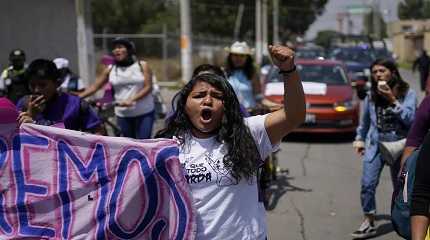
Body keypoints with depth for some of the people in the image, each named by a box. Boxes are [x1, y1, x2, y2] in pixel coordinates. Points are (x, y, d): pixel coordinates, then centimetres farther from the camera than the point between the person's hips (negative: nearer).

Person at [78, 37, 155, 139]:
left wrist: (131, 99, -22)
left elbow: (148, 87, -9)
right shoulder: (110, 70, 3)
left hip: (144, 113, -2)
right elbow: (94, 87, 3)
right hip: (123, 115, 2)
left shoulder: (142, 66, -2)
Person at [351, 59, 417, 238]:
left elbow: (410, 119, -18)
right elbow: (364, 120, 17)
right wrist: (359, 139, 15)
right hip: (375, 145, 2)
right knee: (367, 185, -10)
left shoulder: (407, 93, -6)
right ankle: (369, 222, 2)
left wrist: (392, 100, -23)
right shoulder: (371, 96, 3)